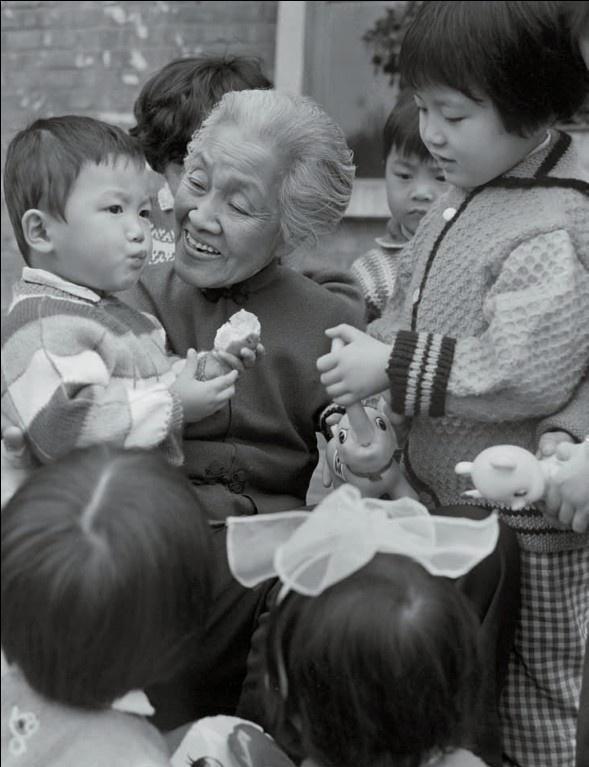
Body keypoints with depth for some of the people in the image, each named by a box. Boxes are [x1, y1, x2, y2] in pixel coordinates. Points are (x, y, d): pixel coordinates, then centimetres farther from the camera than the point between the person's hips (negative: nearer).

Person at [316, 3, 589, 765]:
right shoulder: (465, 197, 5)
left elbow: (524, 372, -30)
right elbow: (413, 308, 16)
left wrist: (392, 366, -23)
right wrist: (369, 350, -2)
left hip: (520, 525, -9)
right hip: (447, 496, 9)